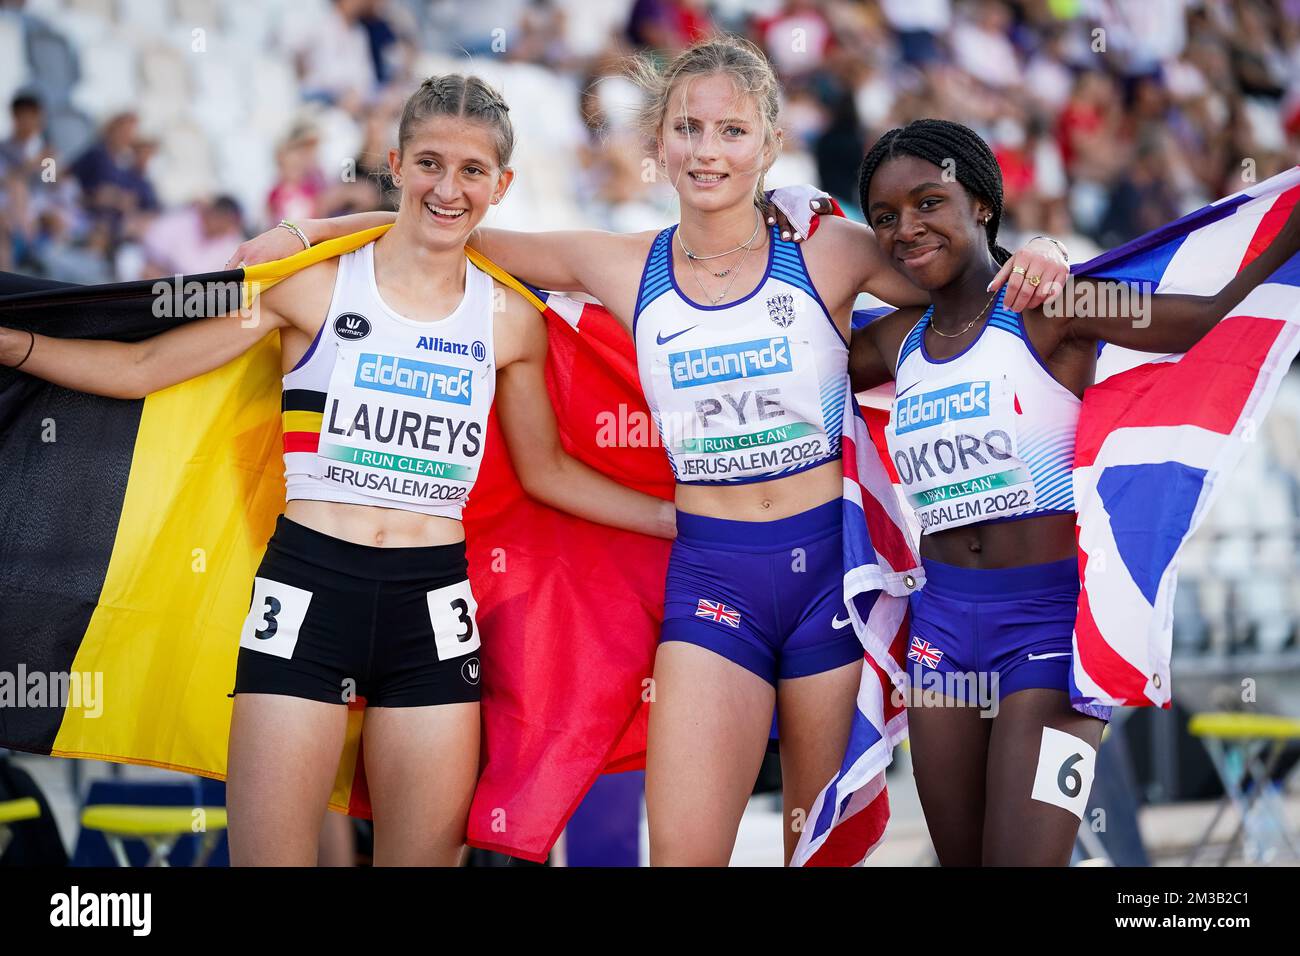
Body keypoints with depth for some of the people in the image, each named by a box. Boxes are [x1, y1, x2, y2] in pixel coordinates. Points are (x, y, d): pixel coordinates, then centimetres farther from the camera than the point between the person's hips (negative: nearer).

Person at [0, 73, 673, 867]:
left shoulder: (510, 320, 9)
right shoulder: (316, 285, 1)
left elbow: (546, 470, 20)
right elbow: (143, 368, 2)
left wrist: (678, 517, 15)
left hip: (432, 607, 2)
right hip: (310, 591, -2)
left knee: (427, 851, 3)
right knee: (271, 854, -6)